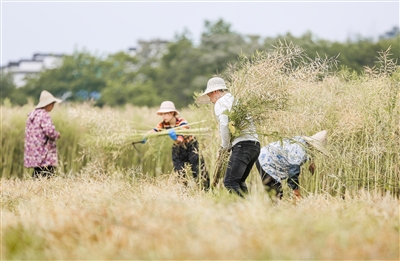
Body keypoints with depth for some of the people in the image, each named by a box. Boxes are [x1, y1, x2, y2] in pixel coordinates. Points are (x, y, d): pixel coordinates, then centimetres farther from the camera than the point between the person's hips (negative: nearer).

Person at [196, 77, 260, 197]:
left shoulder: (220, 103, 1)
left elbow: (224, 124, -15)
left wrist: (225, 146, -3)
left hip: (242, 145, -9)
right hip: (255, 145, 9)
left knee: (230, 182, -12)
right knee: (239, 181, 17)